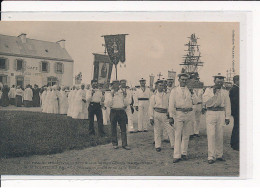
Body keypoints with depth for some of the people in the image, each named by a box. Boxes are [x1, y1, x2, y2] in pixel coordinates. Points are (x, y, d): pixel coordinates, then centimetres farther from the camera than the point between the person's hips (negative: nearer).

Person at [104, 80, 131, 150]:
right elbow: (107, 104, -5)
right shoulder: (110, 94, 5)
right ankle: (115, 144, 16)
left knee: (123, 128, -1)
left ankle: (124, 144, 3)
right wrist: (111, 96, -12)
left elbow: (127, 103, 7)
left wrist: (125, 96, -7)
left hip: (122, 111, 1)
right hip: (113, 111, -1)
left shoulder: (122, 93, 10)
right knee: (113, 128, 5)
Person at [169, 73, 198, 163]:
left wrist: (192, 93, -8)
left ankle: (184, 153, 20)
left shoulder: (190, 90, 12)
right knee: (178, 135, -5)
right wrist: (171, 117, -6)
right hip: (178, 113, -3)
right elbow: (171, 104, -1)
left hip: (189, 113, 3)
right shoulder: (174, 90, 3)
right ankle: (177, 155, -3)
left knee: (186, 135, 9)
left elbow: (195, 101, 4)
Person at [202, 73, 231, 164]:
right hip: (210, 113, -3)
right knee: (211, 135, -7)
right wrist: (213, 92, -13)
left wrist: (227, 117, 8)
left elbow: (227, 105, 12)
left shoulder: (225, 92, 12)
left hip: (221, 113, 3)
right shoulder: (208, 90, 5)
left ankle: (219, 155, 19)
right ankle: (211, 157, -6)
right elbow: (205, 100, -9)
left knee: (219, 135, 7)